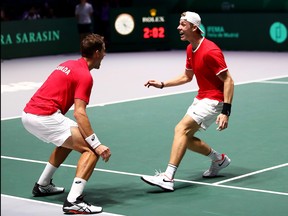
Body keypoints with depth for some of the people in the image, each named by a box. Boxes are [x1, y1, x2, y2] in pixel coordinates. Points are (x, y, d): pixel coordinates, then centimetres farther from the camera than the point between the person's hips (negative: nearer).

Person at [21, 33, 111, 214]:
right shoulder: (85, 76, -8)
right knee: (91, 149, -10)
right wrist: (97, 144, -19)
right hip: (45, 117, -10)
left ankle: (42, 185, 40)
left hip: (29, 113, 10)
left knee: (70, 141, 33)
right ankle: (74, 201, -23)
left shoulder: (68, 64, 19)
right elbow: (79, 113, -17)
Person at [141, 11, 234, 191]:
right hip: (201, 98, 10)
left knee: (182, 129, -21)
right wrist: (162, 84, 12)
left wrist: (225, 112, -28)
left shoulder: (210, 51, -21)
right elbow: (187, 76, 22)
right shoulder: (190, 49, 8)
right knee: (186, 137, 8)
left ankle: (168, 178, -25)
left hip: (213, 100, -10)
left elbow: (228, 81, -22)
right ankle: (219, 159, 28)